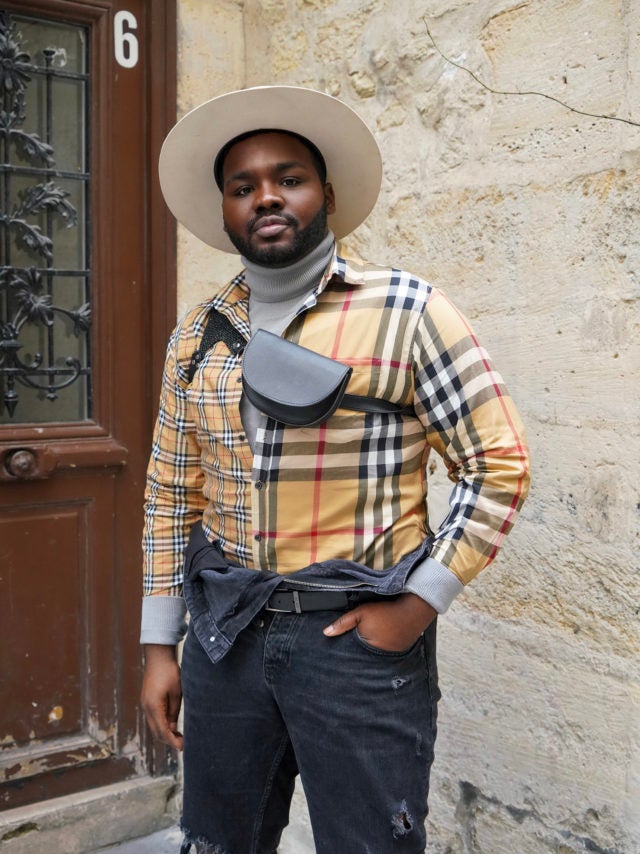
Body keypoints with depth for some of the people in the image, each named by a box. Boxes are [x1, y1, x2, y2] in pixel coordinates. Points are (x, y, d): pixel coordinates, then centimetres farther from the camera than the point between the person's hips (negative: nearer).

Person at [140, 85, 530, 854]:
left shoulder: (405, 311, -8)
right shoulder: (197, 334, 6)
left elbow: (499, 462, -7)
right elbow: (172, 493, 10)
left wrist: (420, 603, -12)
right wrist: (160, 643, 9)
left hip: (361, 637, -4)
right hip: (224, 631, 5)